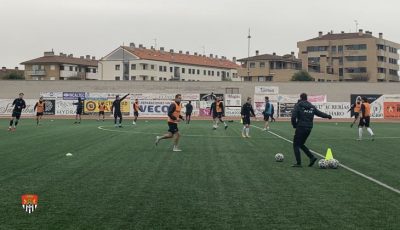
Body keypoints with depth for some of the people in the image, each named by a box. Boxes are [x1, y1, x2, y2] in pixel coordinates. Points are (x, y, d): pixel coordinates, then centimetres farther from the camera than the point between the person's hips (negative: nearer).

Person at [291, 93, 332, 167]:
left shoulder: (298, 105, -4)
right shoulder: (311, 106, 12)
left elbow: (293, 116, -14)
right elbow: (319, 113, 19)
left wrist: (294, 125, 1)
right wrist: (328, 116, 35)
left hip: (301, 127, -6)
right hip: (309, 128, 6)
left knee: (296, 145, 3)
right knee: (301, 144, 19)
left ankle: (298, 163, -4)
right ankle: (312, 157, 7)